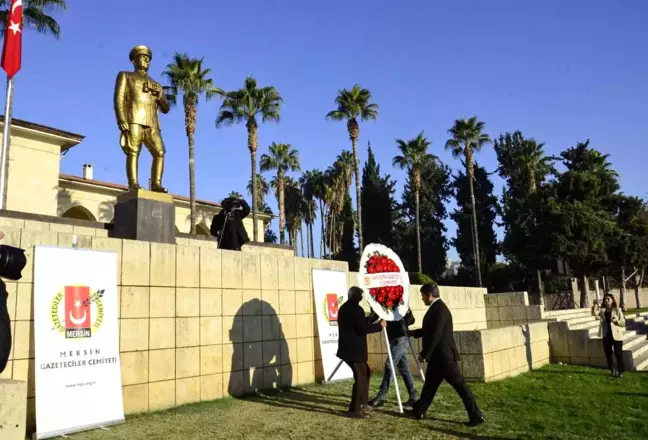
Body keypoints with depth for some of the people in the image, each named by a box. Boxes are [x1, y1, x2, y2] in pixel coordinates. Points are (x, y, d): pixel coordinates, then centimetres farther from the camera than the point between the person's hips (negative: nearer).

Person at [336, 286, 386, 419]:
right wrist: (379, 326, -9)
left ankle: (362, 402, 29)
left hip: (348, 348, 10)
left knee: (365, 373, 22)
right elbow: (362, 328, -22)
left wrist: (370, 319, 23)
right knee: (360, 378, -3)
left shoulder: (343, 308, 14)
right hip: (354, 350, -10)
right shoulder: (356, 309, -16)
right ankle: (354, 410, 1)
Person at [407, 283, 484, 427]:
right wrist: (412, 332, 33)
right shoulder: (436, 308, 11)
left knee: (460, 384, -3)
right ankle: (419, 411, 26)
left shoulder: (439, 309, -20)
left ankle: (476, 415, 4)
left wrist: (424, 354, -19)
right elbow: (429, 330, 24)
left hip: (444, 355, -10)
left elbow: (436, 335, -24)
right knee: (430, 383, 16)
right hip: (438, 356, 10)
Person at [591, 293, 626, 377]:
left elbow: (623, 323, -3)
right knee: (608, 354, 9)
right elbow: (594, 313, -15)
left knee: (618, 354, 1)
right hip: (606, 336, 3)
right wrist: (595, 305, -26)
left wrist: (616, 321, -22)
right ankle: (612, 371, 24)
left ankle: (621, 371, 14)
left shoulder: (617, 310, -3)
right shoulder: (602, 310, 5)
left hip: (616, 335, -3)